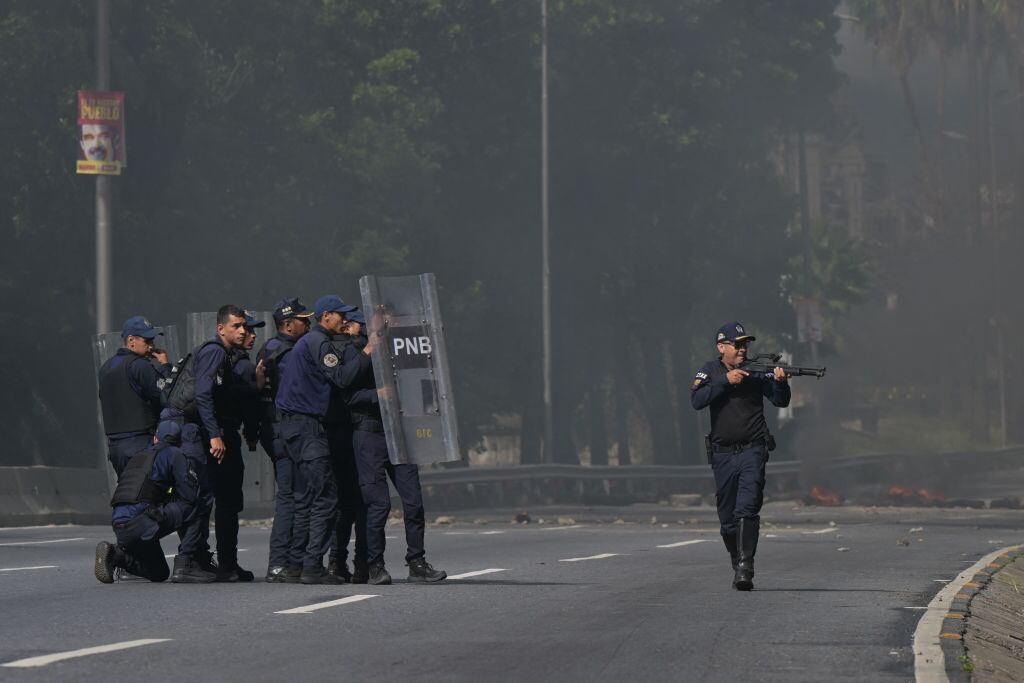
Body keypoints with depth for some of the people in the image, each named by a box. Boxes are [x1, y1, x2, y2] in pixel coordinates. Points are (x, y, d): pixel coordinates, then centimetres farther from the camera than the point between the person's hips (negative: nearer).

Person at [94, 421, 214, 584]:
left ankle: (114, 554, 3)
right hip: (141, 525, -8)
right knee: (194, 509, 3)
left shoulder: (139, 456, 26)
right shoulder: (174, 454, 4)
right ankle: (184, 567, -4)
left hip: (119, 524, 8)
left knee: (159, 573, 23)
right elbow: (191, 495, -1)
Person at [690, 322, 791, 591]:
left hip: (752, 451, -2)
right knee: (727, 518, 9)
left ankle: (745, 567, -21)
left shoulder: (756, 370, 2)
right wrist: (726, 381, -19)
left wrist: (780, 382, -23)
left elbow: (781, 401, -3)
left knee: (747, 510, -17)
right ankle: (737, 564, 25)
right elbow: (697, 400, -12)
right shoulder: (710, 371, 4)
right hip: (722, 455, 2)